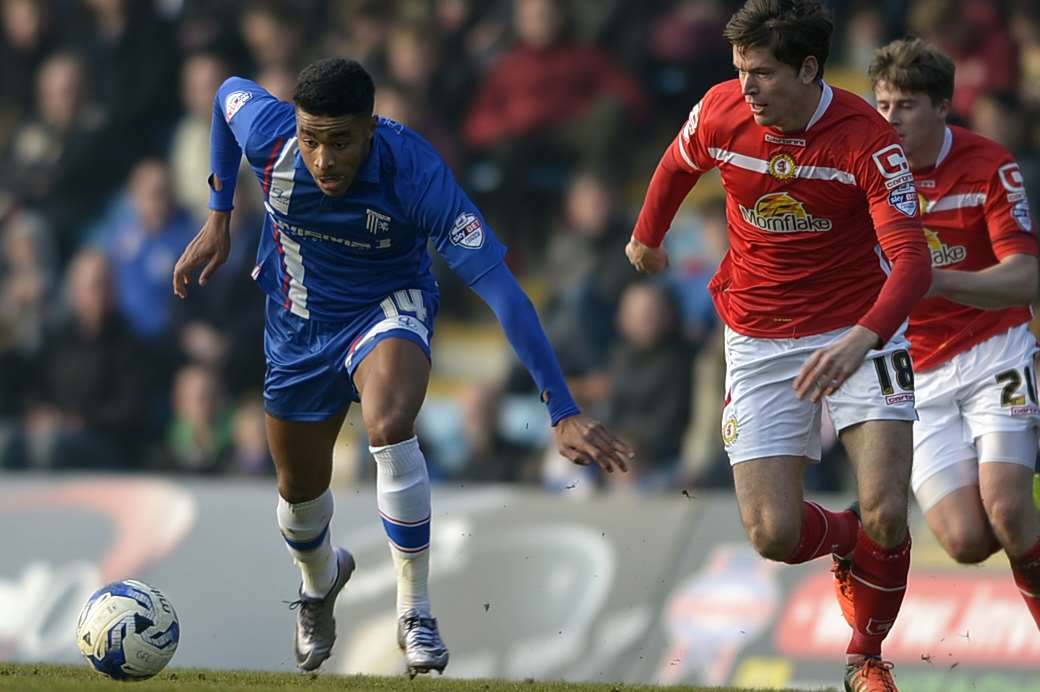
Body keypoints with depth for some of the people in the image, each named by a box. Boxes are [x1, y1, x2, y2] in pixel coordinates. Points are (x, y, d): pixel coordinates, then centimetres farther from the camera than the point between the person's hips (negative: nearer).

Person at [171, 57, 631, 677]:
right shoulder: (268, 134, -27)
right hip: (299, 320, 3)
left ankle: (416, 612, -18)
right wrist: (219, 219, 0)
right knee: (300, 491, 15)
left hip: (389, 310, -3)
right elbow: (230, 91, 0)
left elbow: (501, 288, -38)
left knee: (390, 428, -35)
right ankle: (320, 579, 54)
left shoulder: (415, 172, -35)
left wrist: (564, 412, -43)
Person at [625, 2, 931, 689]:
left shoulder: (867, 138, -20)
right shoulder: (720, 113, -11)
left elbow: (912, 261, -28)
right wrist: (647, 238, 31)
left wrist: (860, 340, -45)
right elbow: (678, 166, 14)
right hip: (759, 342, 2)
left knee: (886, 516, -17)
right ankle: (845, 540, 28)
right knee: (774, 535, -10)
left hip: (856, 333, -2)